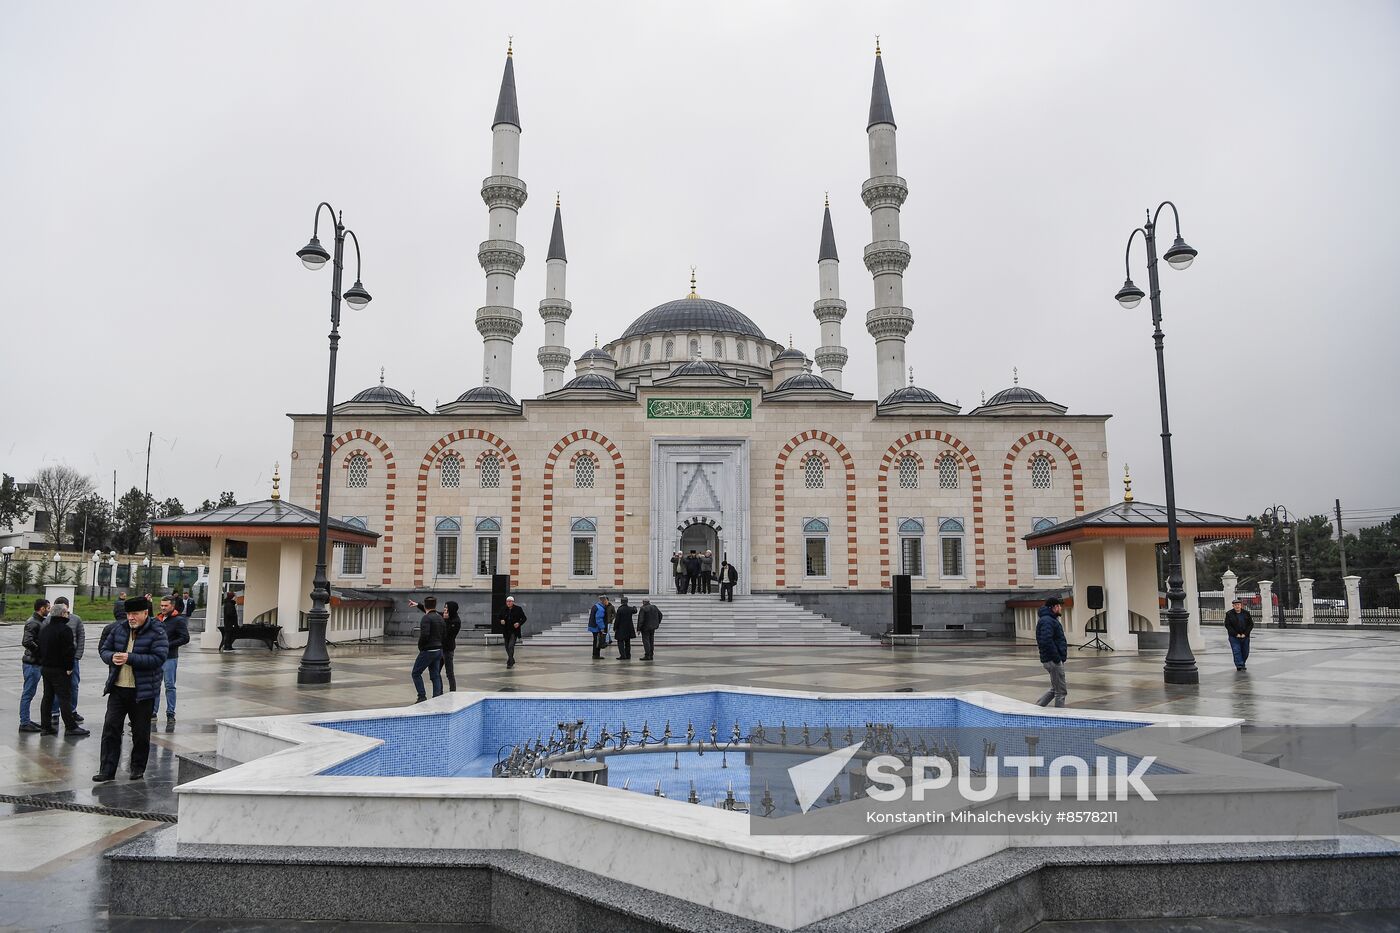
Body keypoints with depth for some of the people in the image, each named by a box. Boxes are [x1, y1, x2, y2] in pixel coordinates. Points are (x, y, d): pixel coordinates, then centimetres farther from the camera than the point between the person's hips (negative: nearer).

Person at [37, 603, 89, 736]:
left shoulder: (44, 629, 12)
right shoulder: (65, 629, -17)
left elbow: (40, 648, 18)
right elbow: (68, 651, -21)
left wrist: (42, 663, 22)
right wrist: (69, 667, -14)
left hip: (46, 668, 8)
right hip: (60, 669, -8)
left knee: (47, 697, 13)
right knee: (64, 698, -5)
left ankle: (46, 726, 16)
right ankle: (70, 727, -2)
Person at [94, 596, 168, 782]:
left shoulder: (157, 633, -9)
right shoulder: (119, 628, 6)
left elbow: (158, 659, -19)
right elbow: (104, 649, 12)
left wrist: (129, 658, -24)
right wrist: (112, 657, -11)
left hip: (143, 691, -4)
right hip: (118, 689, 4)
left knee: (141, 732, 7)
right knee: (110, 728, -1)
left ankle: (138, 768, 23)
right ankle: (107, 770, 5)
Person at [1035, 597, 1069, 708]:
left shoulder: (1052, 619, 17)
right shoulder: (1047, 621, -18)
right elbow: (1046, 641, -28)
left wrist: (1062, 655, 15)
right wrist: (1057, 658, -23)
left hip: (1054, 660, 11)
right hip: (1053, 661, -11)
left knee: (1055, 689, 19)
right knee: (1061, 691, -2)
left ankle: (1036, 708, 21)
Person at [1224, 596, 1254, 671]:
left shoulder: (1246, 613, 3)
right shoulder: (1229, 614, -3)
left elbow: (1251, 624, 3)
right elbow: (1227, 625, -5)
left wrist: (1245, 634, -9)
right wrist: (1236, 634, -13)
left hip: (1245, 636, 3)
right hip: (1234, 637, -2)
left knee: (1245, 652, 10)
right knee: (1236, 651, -12)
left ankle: (1242, 663, 29)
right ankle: (1239, 665, -11)